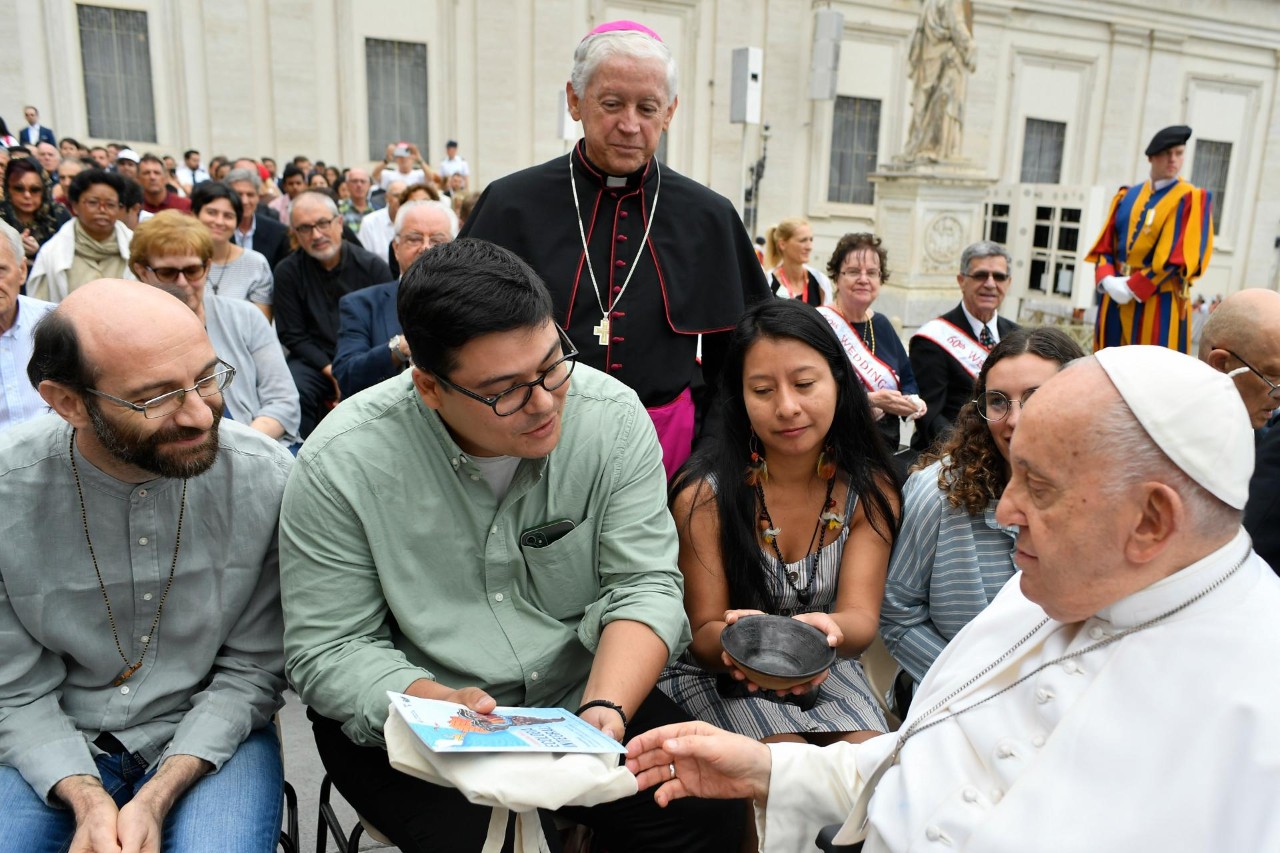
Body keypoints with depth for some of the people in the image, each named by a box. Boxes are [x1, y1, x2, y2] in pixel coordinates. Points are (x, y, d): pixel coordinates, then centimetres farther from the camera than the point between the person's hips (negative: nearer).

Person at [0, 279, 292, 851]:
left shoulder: (266, 477, -17)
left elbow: (251, 669, -9)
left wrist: (156, 798, -18)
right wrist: (88, 800, -19)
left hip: (208, 737, -1)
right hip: (55, 747, 1)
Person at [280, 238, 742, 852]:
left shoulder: (615, 417, -12)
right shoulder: (342, 464, -17)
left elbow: (644, 586, -10)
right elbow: (328, 651, -12)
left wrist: (605, 709, -27)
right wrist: (442, 710, -29)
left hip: (579, 694, 2)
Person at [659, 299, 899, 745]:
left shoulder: (871, 489, -8)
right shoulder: (704, 492, -18)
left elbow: (862, 617, -17)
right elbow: (703, 633, -15)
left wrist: (829, 628, -43)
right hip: (717, 676, -3)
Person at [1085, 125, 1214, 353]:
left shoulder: (1192, 199, -1)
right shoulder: (1126, 196, 14)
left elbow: (1181, 256, -10)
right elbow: (1104, 246, 10)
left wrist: (1132, 287, -15)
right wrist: (1108, 280, -10)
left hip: (1159, 303, -5)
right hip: (1116, 299, 5)